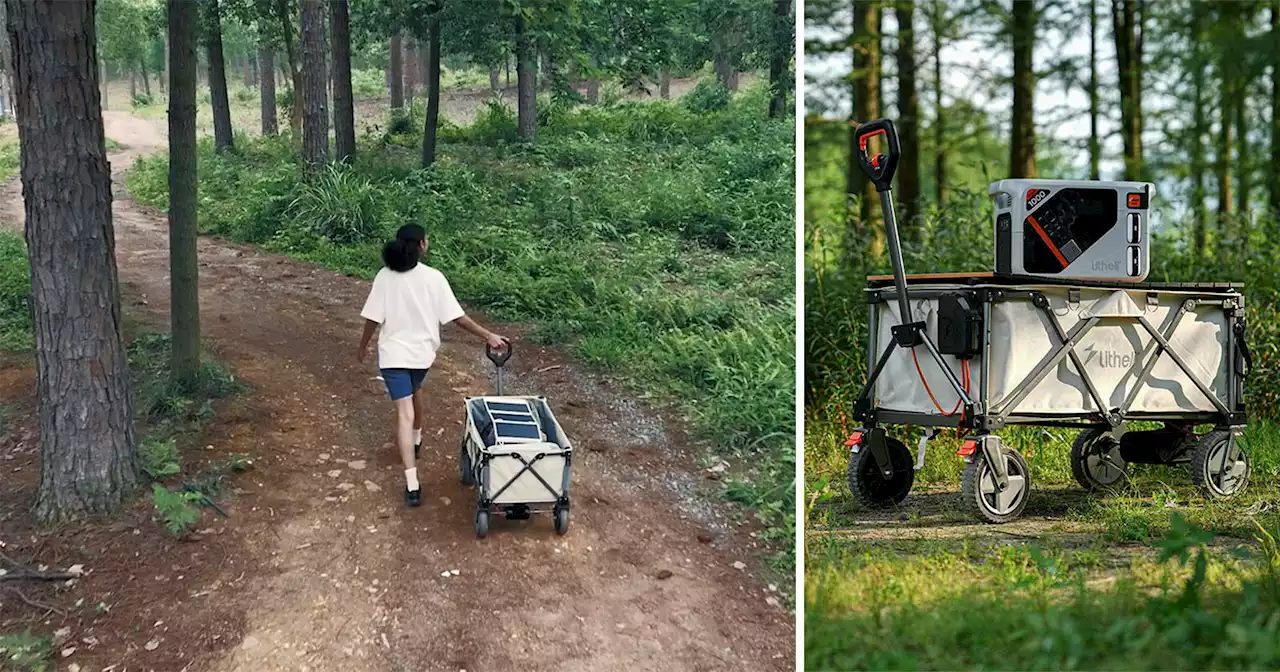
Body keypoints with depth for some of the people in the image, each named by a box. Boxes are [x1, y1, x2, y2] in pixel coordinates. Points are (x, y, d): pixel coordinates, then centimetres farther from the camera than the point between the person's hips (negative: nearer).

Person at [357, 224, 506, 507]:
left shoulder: (385, 277, -9)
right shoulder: (433, 277, -10)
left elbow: (373, 318, -6)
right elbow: (457, 316, -11)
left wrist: (363, 346, 11)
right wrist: (489, 336, -4)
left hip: (393, 353, -2)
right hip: (422, 350, 2)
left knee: (404, 413, -7)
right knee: (415, 391, 33)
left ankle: (412, 485, -15)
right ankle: (415, 440, 57)